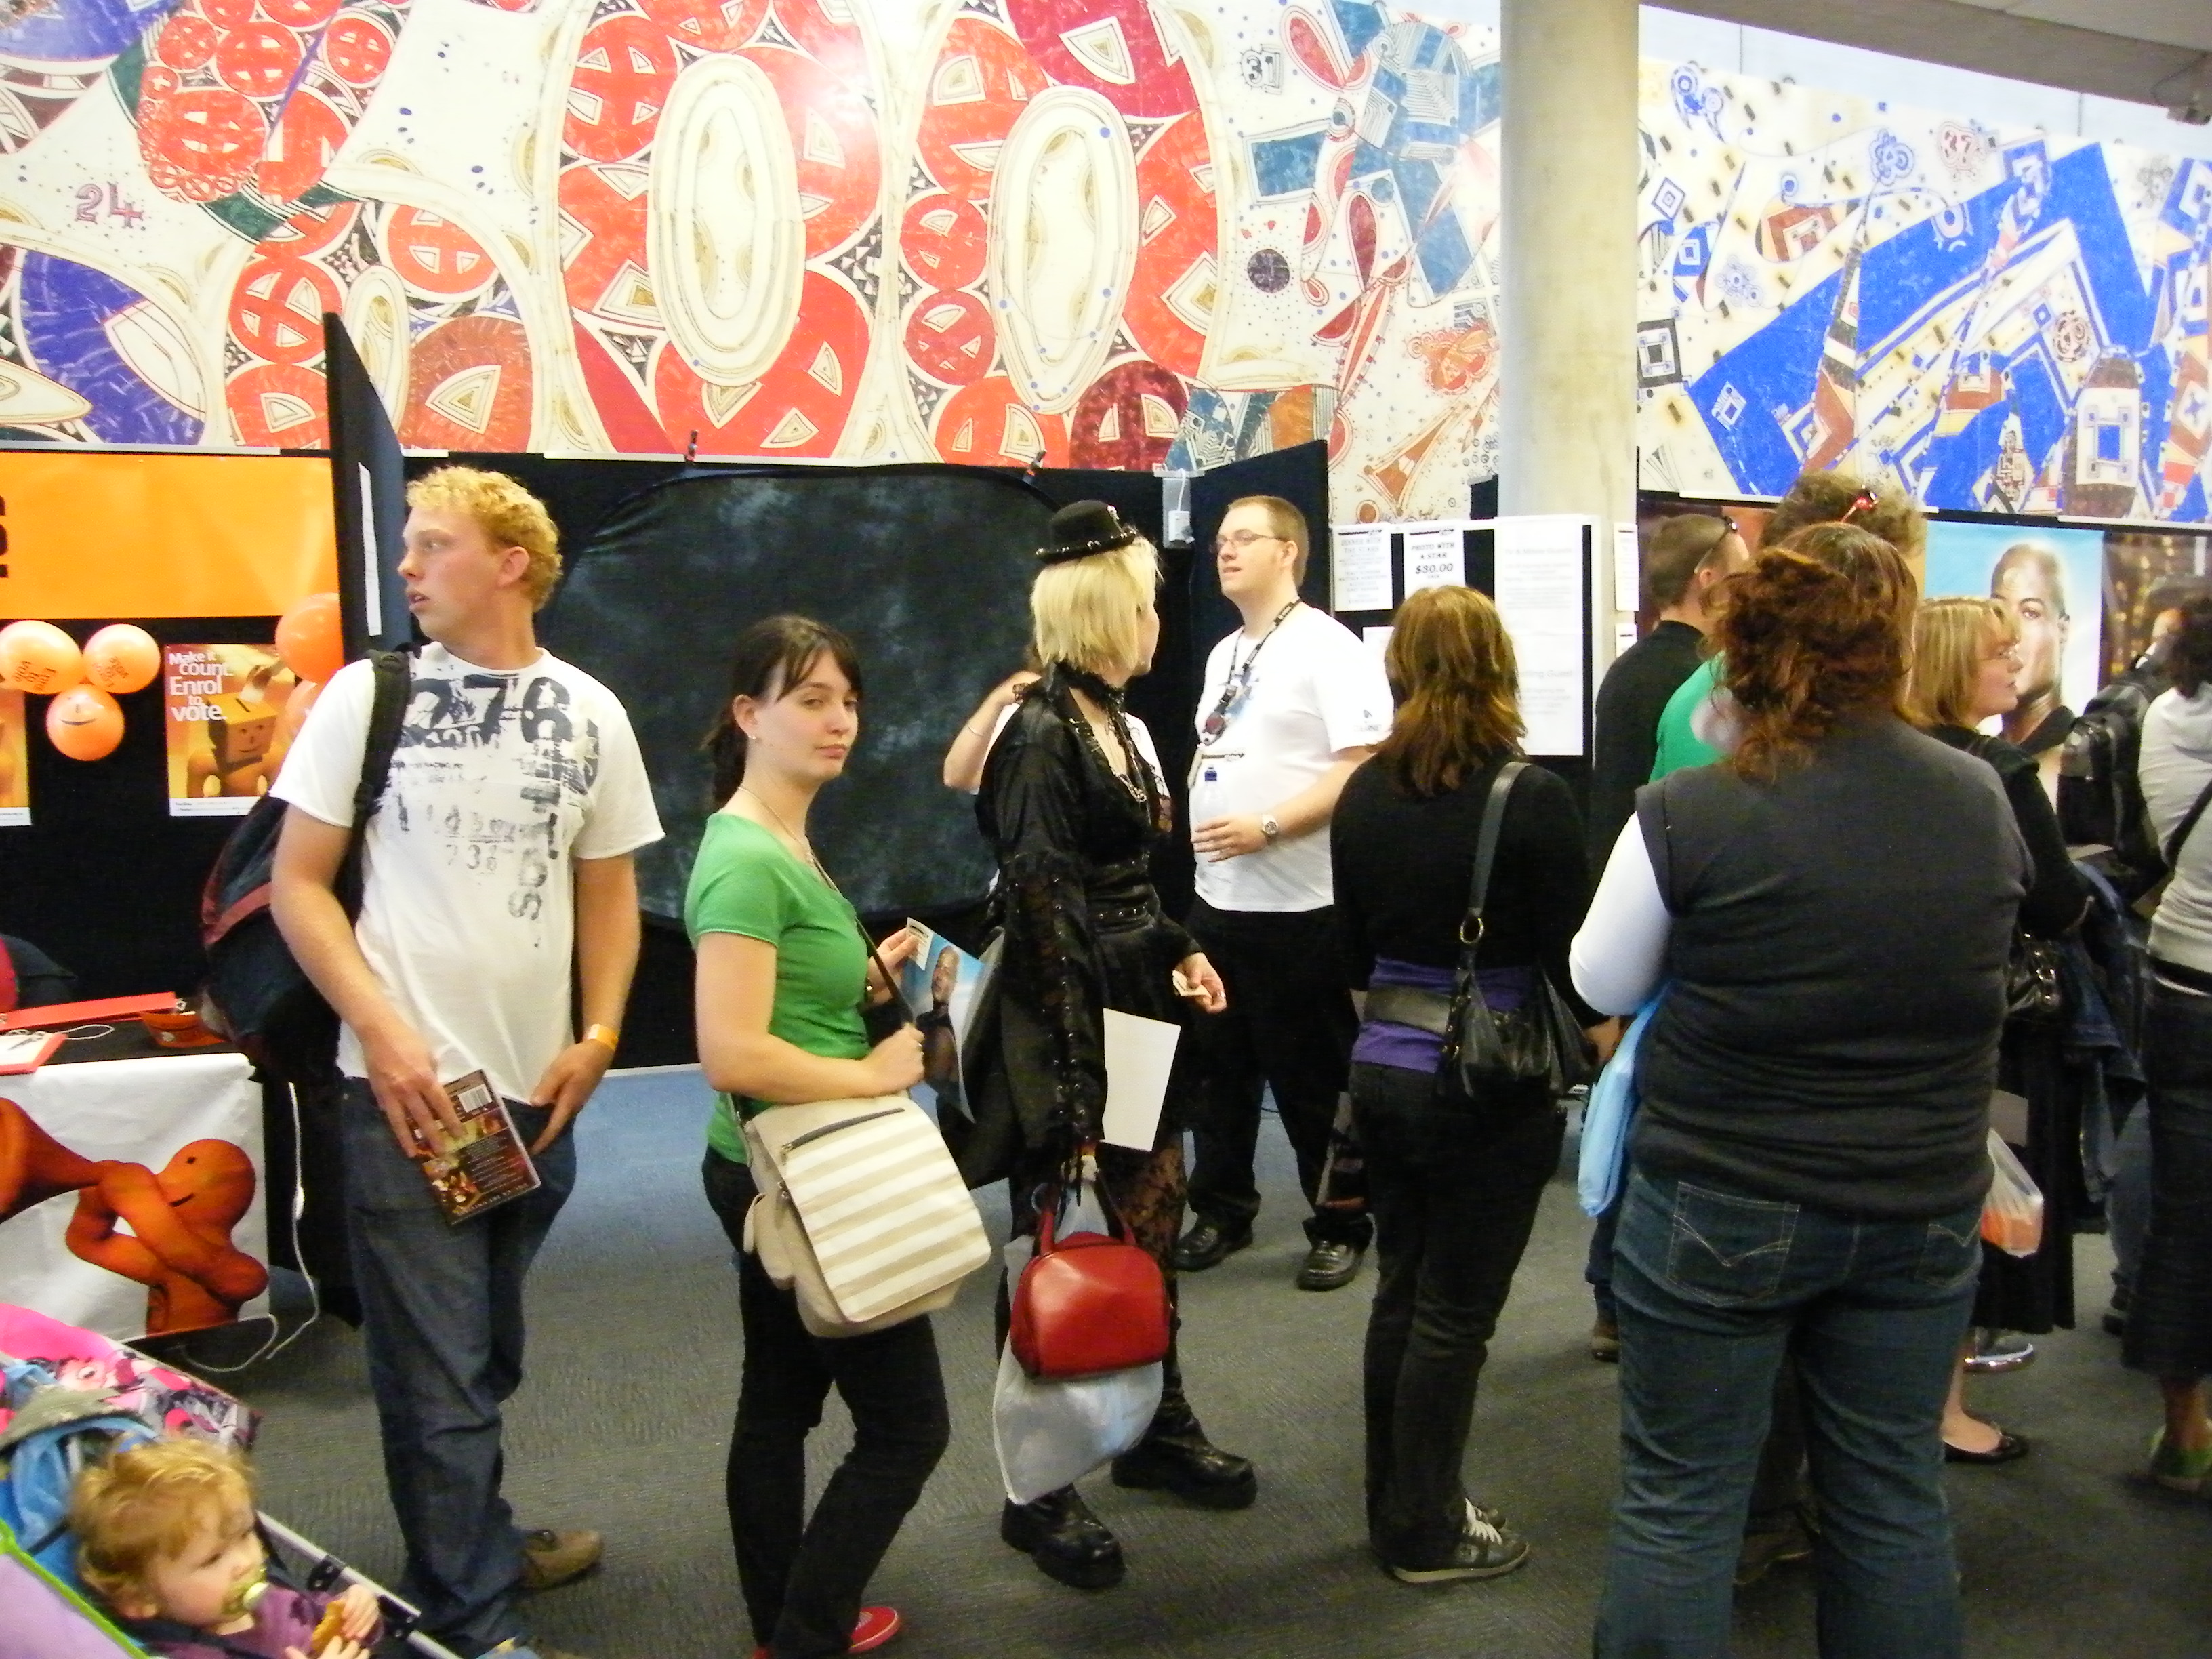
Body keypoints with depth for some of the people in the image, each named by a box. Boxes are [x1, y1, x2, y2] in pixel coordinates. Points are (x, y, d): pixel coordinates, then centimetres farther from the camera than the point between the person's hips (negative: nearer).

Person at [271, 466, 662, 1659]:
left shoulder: (590, 713, 3)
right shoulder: (366, 695, -3)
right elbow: (297, 881, -2)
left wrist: (599, 1035, -2)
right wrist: (382, 1031, -13)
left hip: (538, 1090, 3)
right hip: (406, 1091, -3)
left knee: (489, 1352, 21)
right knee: (438, 1370, 2)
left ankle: (471, 1542, 42)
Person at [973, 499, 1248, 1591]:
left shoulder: (1112, 723, 11)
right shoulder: (1042, 736, -16)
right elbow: (1041, 915, -19)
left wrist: (1178, 954, 7)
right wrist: (1074, 1082, -20)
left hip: (1140, 1018, 9)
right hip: (1069, 1030, -9)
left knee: (1150, 1227, 18)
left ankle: (1156, 1430, 37)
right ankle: (1040, 1494, 20)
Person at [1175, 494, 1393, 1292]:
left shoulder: (1328, 648, -11)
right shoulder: (1223, 654, 15)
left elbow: (1364, 769, -20)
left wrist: (1266, 827, -24)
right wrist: (1188, 811, 8)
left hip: (1298, 905, -8)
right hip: (1215, 899, 8)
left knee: (1311, 1078, 4)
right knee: (1218, 1065, 16)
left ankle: (1340, 1228, 21)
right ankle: (1222, 1211, 31)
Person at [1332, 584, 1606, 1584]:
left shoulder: (1364, 794, 0)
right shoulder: (1530, 798, -17)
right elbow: (1574, 965, -12)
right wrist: (1590, 1024, 9)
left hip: (1381, 1076, 6)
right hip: (1488, 1089, -5)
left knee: (1400, 1293, 18)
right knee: (1455, 1314, 8)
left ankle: (1394, 1507, 33)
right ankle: (1426, 1535, 23)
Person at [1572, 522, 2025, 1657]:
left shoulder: (1687, 816, -17)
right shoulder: (1984, 803, -5)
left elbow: (1601, 985, -3)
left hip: (1720, 1208, -4)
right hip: (1924, 1212, 4)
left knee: (1678, 1499, 10)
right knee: (1895, 1498, 19)